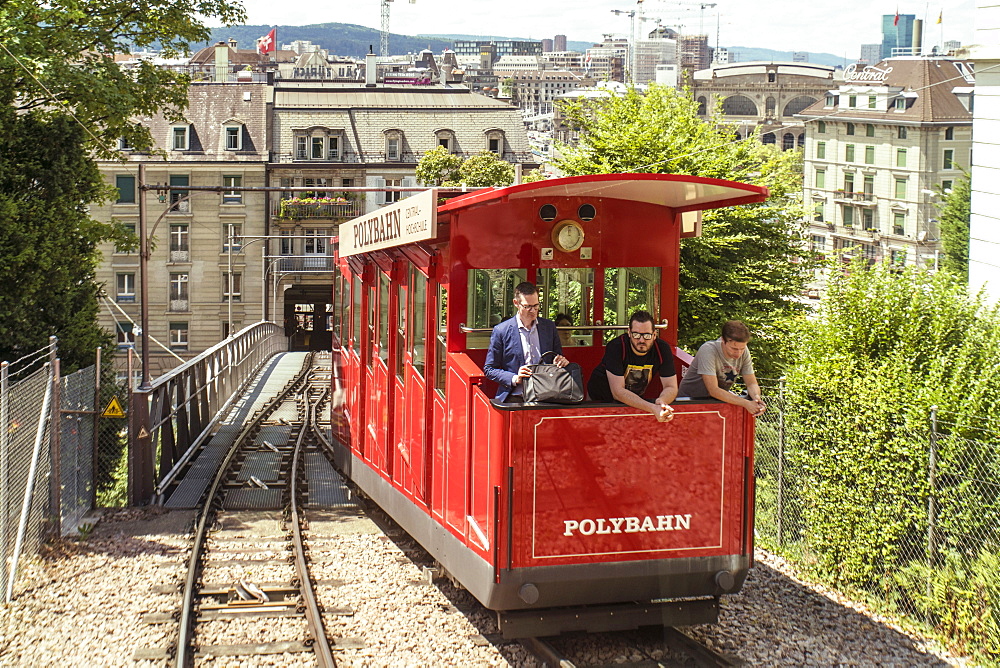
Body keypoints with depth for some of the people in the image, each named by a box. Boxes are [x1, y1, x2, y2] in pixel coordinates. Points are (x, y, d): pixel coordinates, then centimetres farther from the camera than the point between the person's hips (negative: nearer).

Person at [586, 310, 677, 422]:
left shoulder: (662, 349, -15)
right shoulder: (615, 347, -26)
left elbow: (671, 387, -14)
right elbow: (618, 392, -30)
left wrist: (661, 401, -40)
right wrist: (652, 408, -44)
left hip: (636, 399, 3)